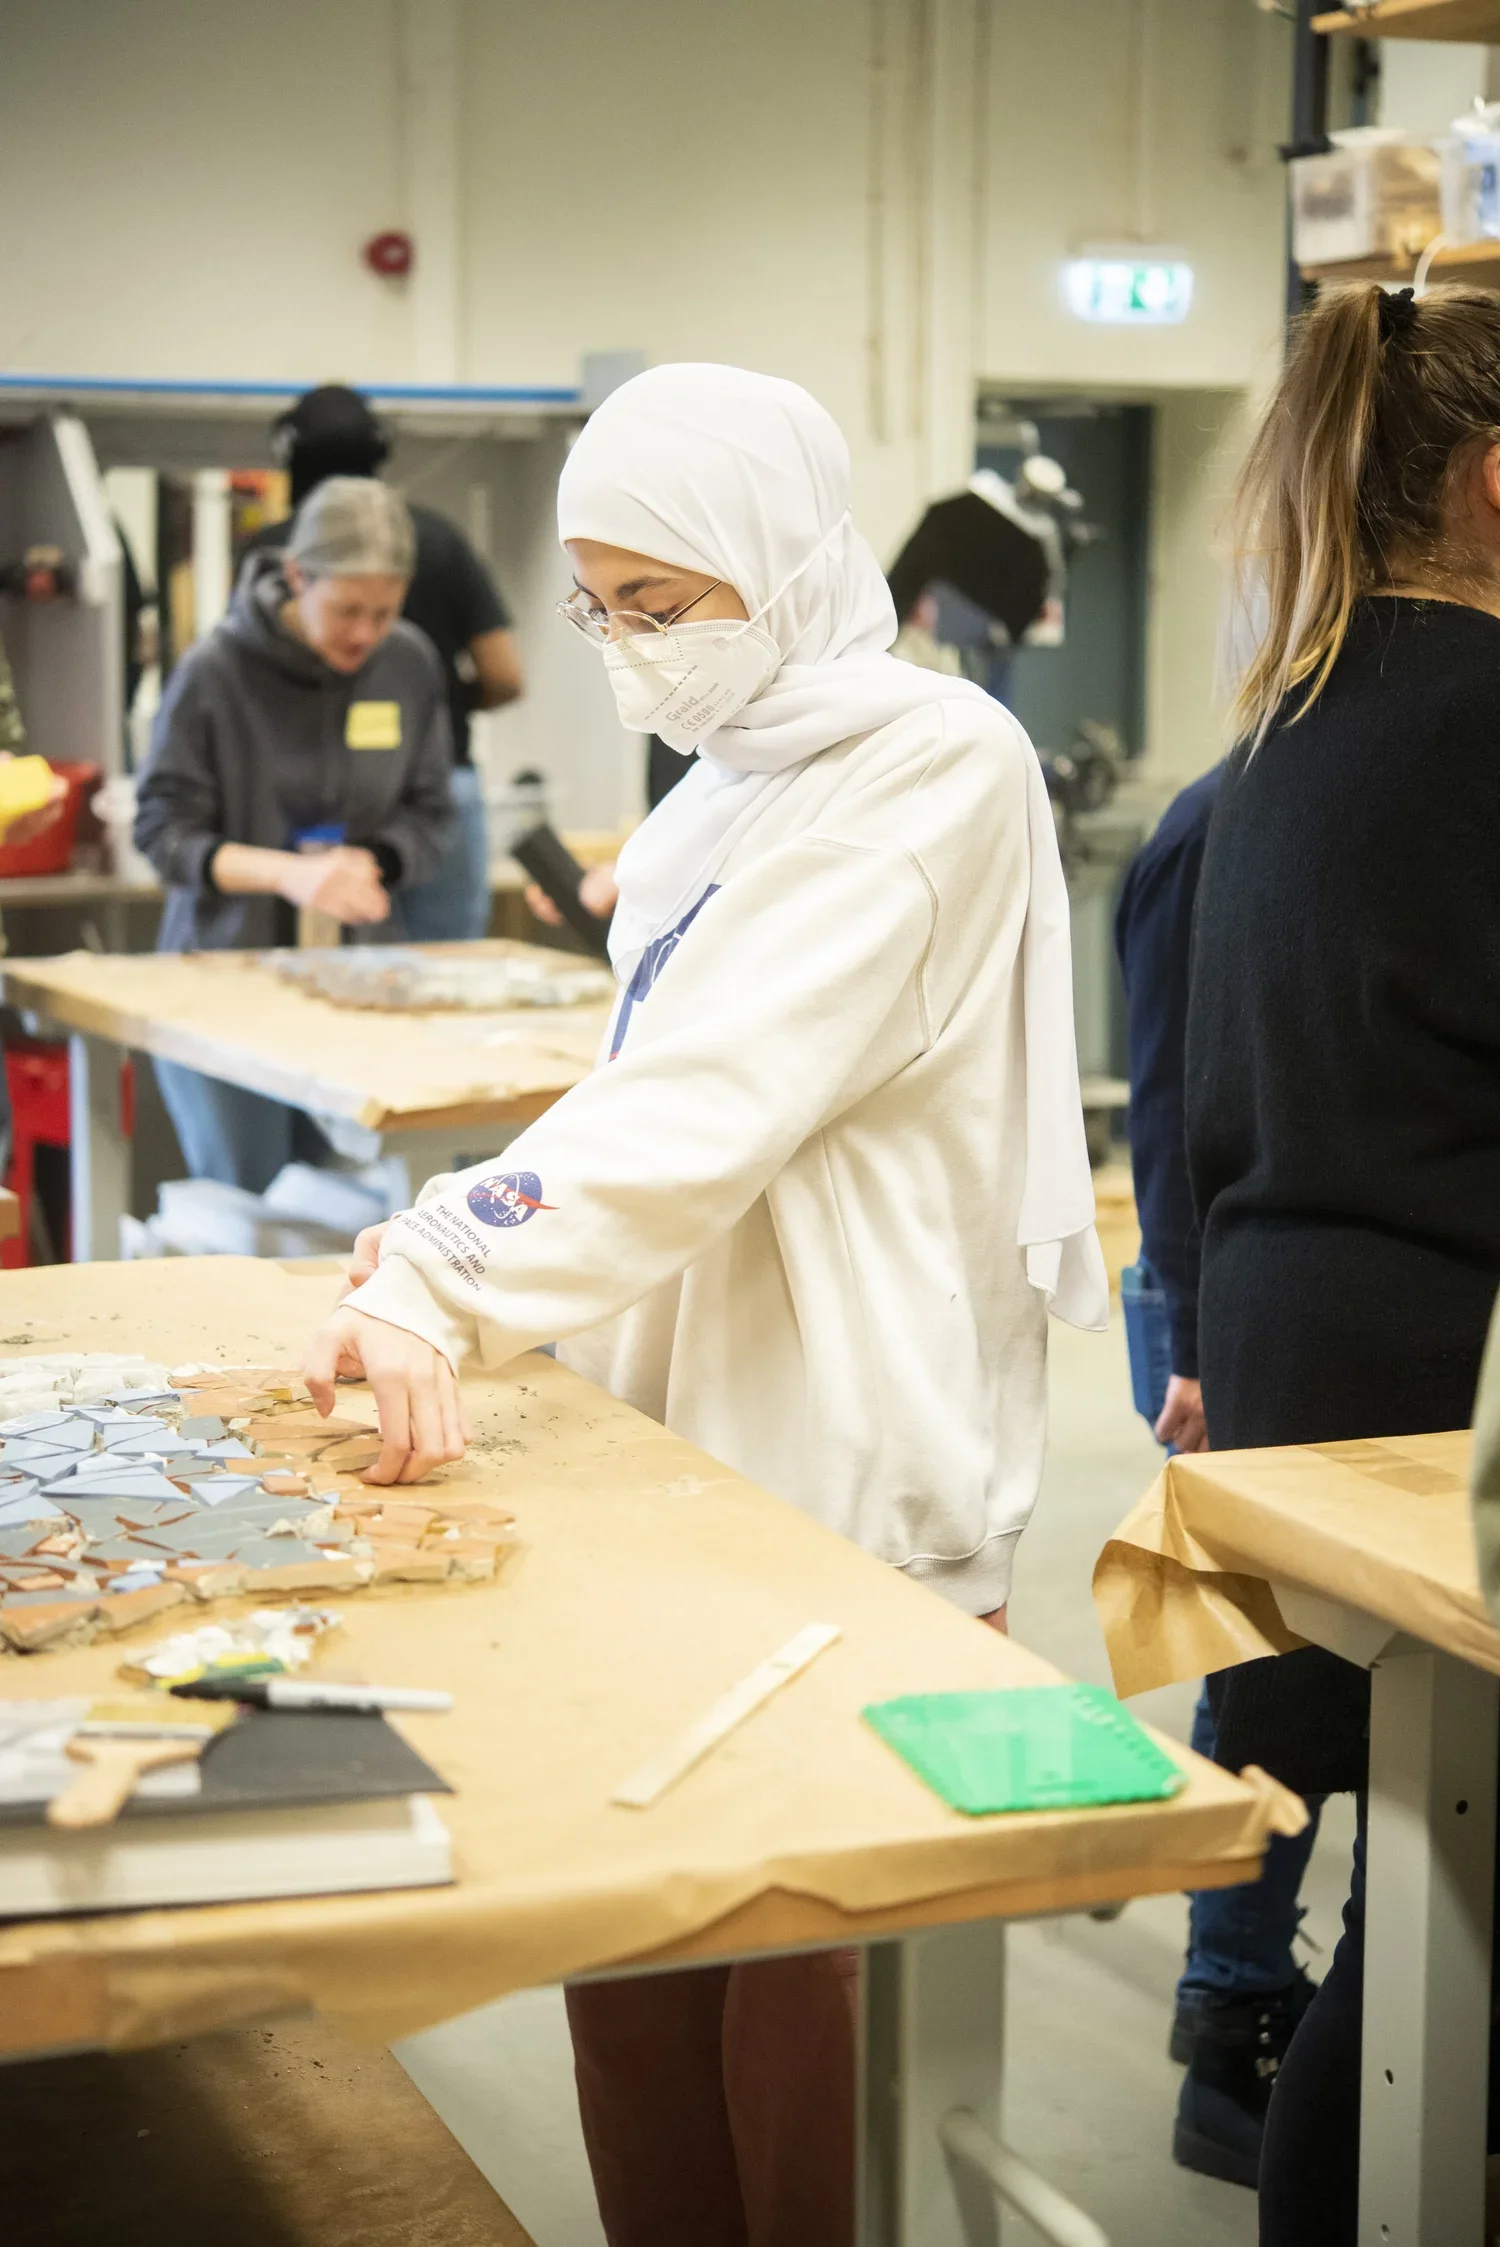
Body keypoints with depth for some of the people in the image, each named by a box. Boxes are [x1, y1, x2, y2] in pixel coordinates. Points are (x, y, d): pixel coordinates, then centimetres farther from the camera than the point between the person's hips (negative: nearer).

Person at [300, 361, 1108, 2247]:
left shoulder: (936, 772, -12)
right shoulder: (738, 784, 15)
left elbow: (713, 1099, -22)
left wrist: (450, 1291, -28)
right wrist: (455, 1229, 4)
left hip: (845, 1480, -8)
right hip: (687, 1441, 8)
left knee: (799, 1983, -1)